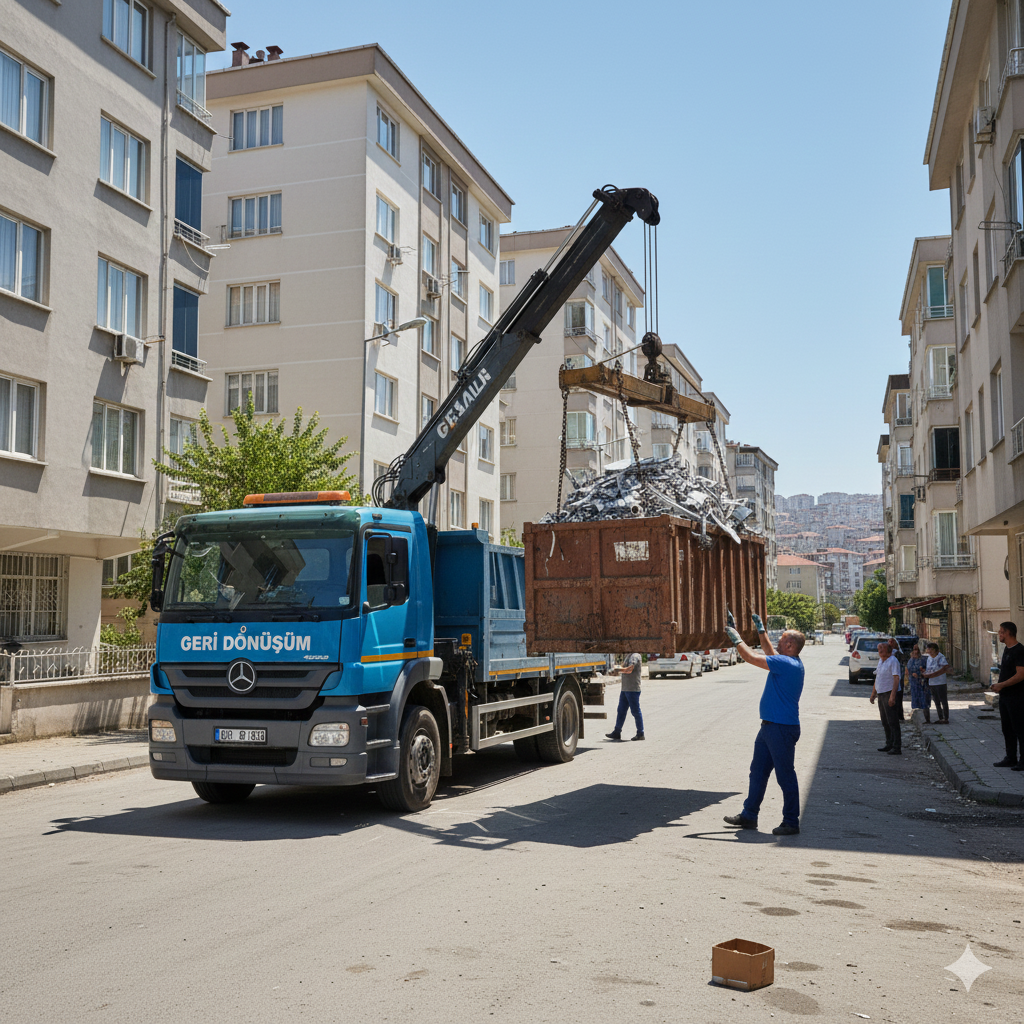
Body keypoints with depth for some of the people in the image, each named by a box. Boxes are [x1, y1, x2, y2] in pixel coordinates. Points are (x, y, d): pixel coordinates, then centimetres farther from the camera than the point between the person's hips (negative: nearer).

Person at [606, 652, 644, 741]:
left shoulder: (635, 656, -14)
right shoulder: (628, 656, 16)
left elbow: (629, 669, -26)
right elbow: (622, 666, 18)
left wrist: (618, 670, -16)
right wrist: (616, 670, -3)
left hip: (633, 690, -10)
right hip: (625, 689, 10)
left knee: (635, 711, -2)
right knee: (621, 711, 13)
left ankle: (640, 734, 6)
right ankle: (617, 733, 19)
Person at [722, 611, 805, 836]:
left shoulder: (787, 664, -19)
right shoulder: (789, 662, 10)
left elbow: (750, 657, -17)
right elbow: (769, 652, 31)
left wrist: (736, 638, -3)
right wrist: (761, 630, 34)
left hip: (782, 729, -10)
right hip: (770, 726, 10)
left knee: (785, 776, -2)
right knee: (758, 771, 15)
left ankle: (791, 822, 6)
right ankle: (749, 815, 24)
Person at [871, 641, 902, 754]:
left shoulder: (893, 661, -12)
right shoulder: (880, 661, 16)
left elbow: (896, 679, -19)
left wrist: (892, 696, -26)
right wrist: (873, 693, 22)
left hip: (890, 694, -9)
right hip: (881, 694, 9)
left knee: (893, 722, -8)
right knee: (885, 722, 13)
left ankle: (896, 747, -6)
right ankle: (889, 745, 21)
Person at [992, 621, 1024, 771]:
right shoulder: (1007, 649, 14)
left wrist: (1001, 685, -19)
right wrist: (998, 685, 10)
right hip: (1005, 696, 10)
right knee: (1007, 728, 14)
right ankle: (1011, 758, 22)